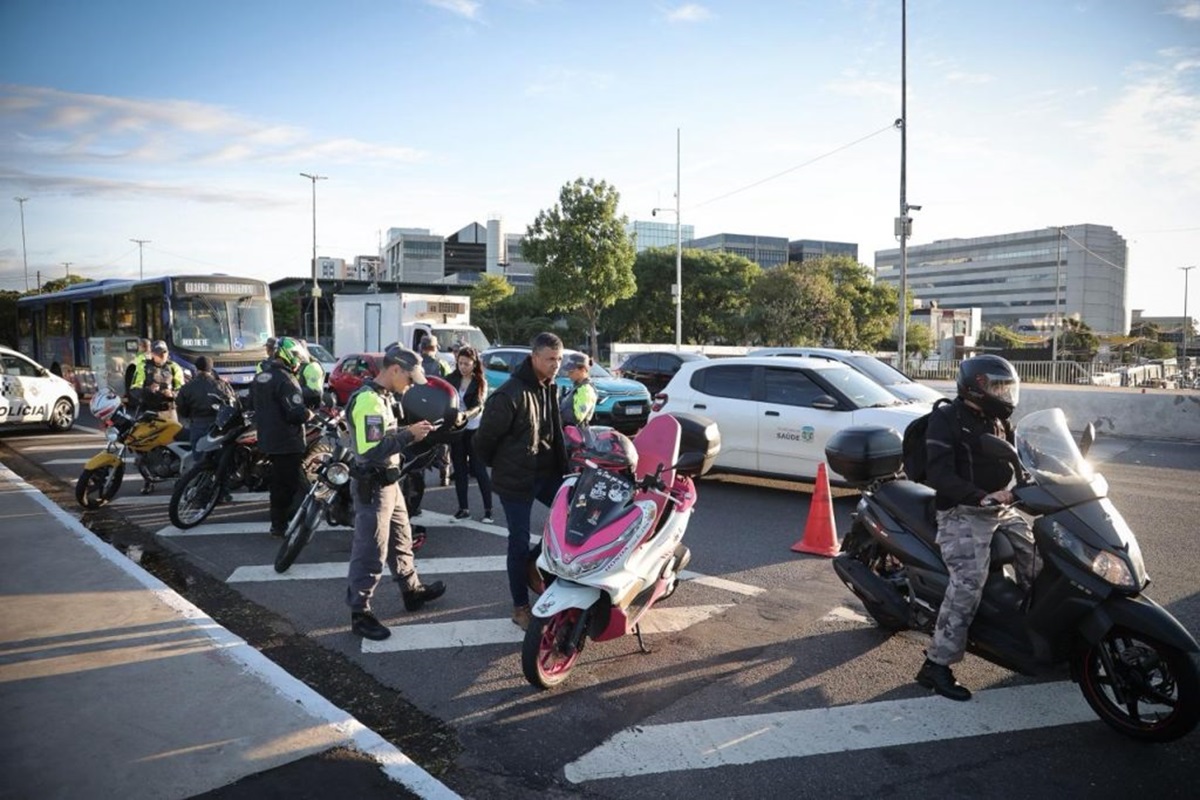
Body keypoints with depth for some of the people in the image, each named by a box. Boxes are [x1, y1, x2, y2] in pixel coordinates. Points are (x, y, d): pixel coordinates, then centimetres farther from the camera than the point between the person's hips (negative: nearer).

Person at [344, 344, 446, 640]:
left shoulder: (381, 396, 9)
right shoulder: (368, 401, -24)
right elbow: (371, 451, -31)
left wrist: (410, 431, 1)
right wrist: (409, 435, -25)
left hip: (388, 483, 10)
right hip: (373, 487, -10)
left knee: (401, 542, 23)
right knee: (370, 553, -1)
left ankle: (413, 591, 38)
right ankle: (360, 613, 11)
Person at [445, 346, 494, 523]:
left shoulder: (480, 382, -4)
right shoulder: (451, 379, 4)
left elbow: (478, 406, -15)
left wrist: (467, 414, -35)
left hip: (474, 429, -3)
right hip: (456, 429, 3)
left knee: (479, 469, -2)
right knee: (459, 469, 8)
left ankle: (488, 510, 2)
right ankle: (463, 508, 16)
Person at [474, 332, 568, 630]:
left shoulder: (551, 389, 6)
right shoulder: (510, 394, -19)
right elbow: (485, 437, -13)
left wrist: (560, 464, 13)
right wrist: (498, 465, 2)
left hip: (548, 474, 7)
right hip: (517, 480, -7)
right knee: (520, 544, 3)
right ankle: (520, 608, 17)